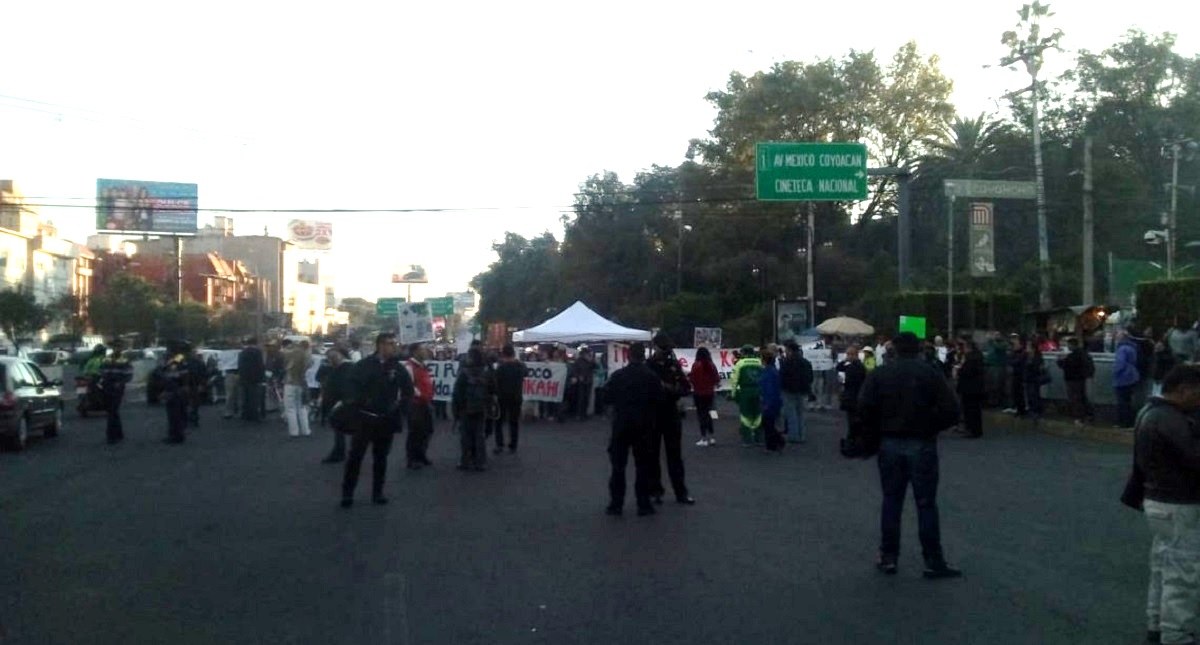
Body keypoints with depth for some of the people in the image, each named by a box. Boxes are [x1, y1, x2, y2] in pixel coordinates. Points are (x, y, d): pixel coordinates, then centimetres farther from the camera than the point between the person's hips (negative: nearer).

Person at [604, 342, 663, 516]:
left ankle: (616, 504, 7)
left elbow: (608, 398, 1)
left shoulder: (617, 376, -5)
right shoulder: (652, 377, -7)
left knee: (618, 465, 7)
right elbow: (659, 399, -5)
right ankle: (643, 505, 5)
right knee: (643, 466, 5)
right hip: (644, 426, 0)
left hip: (621, 425, 0)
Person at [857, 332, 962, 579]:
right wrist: (931, 427, 4)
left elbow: (865, 406, -10)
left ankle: (888, 556, 14)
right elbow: (951, 410, -11)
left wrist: (879, 429, 4)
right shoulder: (931, 373, -4)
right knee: (926, 503, 3)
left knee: (891, 501, 11)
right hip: (922, 444, -2)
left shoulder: (880, 373, 0)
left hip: (890, 444, 2)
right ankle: (933, 561, 6)